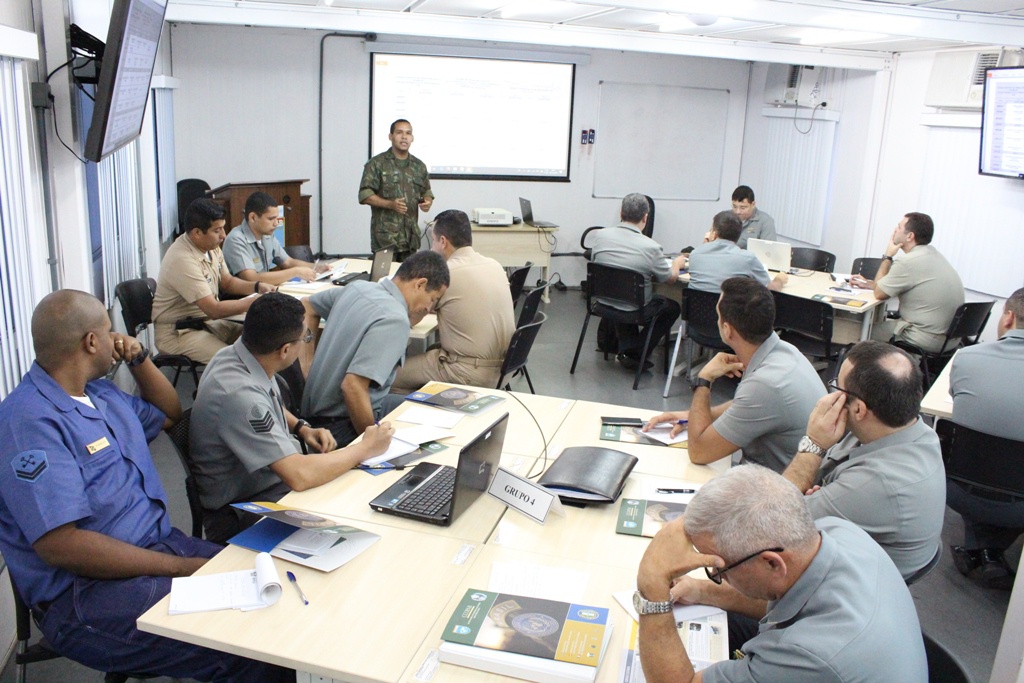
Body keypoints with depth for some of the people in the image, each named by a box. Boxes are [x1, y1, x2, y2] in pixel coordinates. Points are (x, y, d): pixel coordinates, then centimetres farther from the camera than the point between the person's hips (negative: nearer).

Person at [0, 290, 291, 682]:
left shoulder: (100, 394, 13)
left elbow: (169, 413, 32)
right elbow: (60, 545, -24)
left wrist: (139, 359, 14)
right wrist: (181, 567, -21)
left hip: (161, 545, 9)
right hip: (87, 594, -9)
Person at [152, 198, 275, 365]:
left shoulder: (210, 246, 0)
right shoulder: (182, 260, -26)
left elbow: (227, 282, 16)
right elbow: (214, 310, -28)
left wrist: (257, 287, -2)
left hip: (207, 321, 9)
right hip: (178, 332, -8)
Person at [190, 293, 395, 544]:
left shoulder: (239, 354, -5)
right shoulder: (238, 393, -33)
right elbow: (300, 476, -36)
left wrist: (302, 428, 1)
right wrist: (366, 448, -22)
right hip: (243, 514, -9)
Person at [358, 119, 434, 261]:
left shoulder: (419, 166, 15)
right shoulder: (377, 164, -1)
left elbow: (426, 191, 23)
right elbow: (365, 195, -6)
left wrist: (427, 202, -1)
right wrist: (390, 204, -20)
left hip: (411, 237, 5)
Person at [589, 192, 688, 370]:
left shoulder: (599, 235, -11)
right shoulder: (651, 247, -22)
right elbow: (670, 278, -7)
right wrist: (677, 263, 17)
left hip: (604, 303, 5)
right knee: (672, 307, 22)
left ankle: (626, 349, 27)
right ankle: (636, 354, 15)